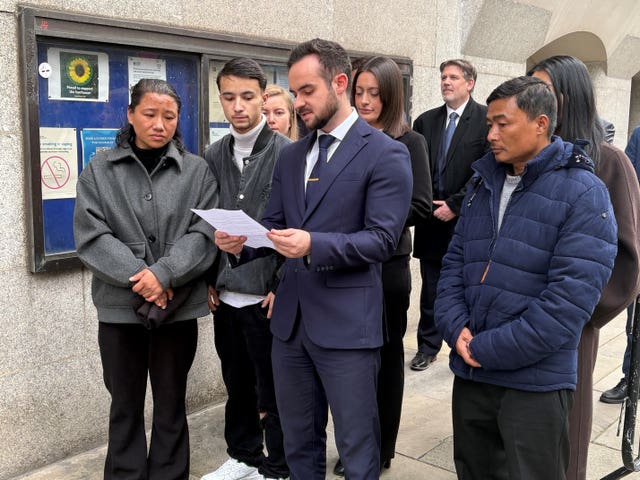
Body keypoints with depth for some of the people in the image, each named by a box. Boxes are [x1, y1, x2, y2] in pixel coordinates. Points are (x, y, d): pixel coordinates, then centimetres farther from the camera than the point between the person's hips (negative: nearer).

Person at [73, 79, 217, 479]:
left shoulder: (197, 171, 2)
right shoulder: (99, 170, 4)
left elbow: (204, 233, -7)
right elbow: (91, 236, -5)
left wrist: (163, 273, -20)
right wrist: (139, 276, -16)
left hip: (178, 306, 0)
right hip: (120, 307, 1)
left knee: (172, 405, 13)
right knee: (125, 406, 13)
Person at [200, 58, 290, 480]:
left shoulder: (286, 153, -8)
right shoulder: (213, 156, 7)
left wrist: (282, 288, -12)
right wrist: (210, 281, 7)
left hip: (266, 297, -5)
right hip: (225, 297, 5)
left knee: (273, 390, 7)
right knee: (237, 383, 18)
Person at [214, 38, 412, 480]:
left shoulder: (385, 154, -8)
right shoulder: (290, 156, 12)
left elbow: (383, 239, -15)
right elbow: (274, 225, 13)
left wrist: (314, 245, -28)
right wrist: (243, 242, -9)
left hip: (347, 322, -6)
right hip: (291, 319, 6)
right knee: (298, 441, 20)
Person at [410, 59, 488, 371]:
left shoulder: (486, 120, -5)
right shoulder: (425, 121, 9)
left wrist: (455, 205, -13)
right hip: (431, 220, 4)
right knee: (430, 290, 12)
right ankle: (428, 346, 25)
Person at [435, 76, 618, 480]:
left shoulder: (584, 194, -11)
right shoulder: (483, 182, 9)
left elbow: (571, 298, -18)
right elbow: (455, 261, 10)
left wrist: (487, 349, -17)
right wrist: (456, 329, -7)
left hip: (535, 382, -5)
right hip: (469, 374, 6)